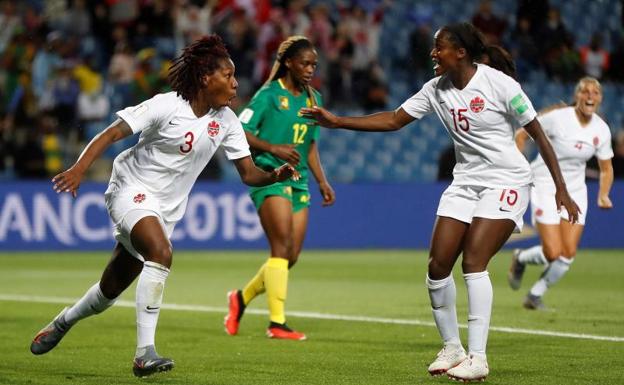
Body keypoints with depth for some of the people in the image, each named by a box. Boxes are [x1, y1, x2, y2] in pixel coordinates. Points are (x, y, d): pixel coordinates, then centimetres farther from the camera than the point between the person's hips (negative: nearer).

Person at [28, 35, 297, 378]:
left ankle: (61, 323, 42)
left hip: (165, 209, 6)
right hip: (132, 191, -6)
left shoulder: (226, 121, 1)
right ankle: (145, 353, -33)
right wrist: (80, 167, -30)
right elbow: (112, 133, -17)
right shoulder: (167, 106, -16)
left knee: (110, 292, 12)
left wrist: (275, 176, -21)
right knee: (161, 253, -34)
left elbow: (249, 174, 0)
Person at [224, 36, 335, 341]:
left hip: (298, 182, 7)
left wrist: (322, 182, 15)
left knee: (291, 257, 4)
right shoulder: (269, 94, -6)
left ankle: (242, 298, 25)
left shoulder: (312, 99, 15)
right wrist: (274, 148, -21)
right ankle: (277, 323, -15)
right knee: (282, 248, -16)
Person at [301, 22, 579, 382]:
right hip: (465, 182, 6)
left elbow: (539, 134, -9)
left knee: (473, 261, -19)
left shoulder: (499, 84, -15)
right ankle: (452, 348, 12)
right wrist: (338, 121, 1)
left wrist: (561, 188, -10)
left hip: (506, 181, -6)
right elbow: (394, 120, 9)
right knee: (438, 266, -4)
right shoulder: (437, 89, 2)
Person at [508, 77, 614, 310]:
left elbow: (606, 169, 9)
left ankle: (535, 296, 18)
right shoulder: (558, 118, -17)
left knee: (568, 254, -4)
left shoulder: (601, 130, -3)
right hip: (546, 187, -5)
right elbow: (521, 135, -7)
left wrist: (603, 196, -8)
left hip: (575, 191, 5)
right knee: (553, 253, -12)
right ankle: (520, 259, 22)